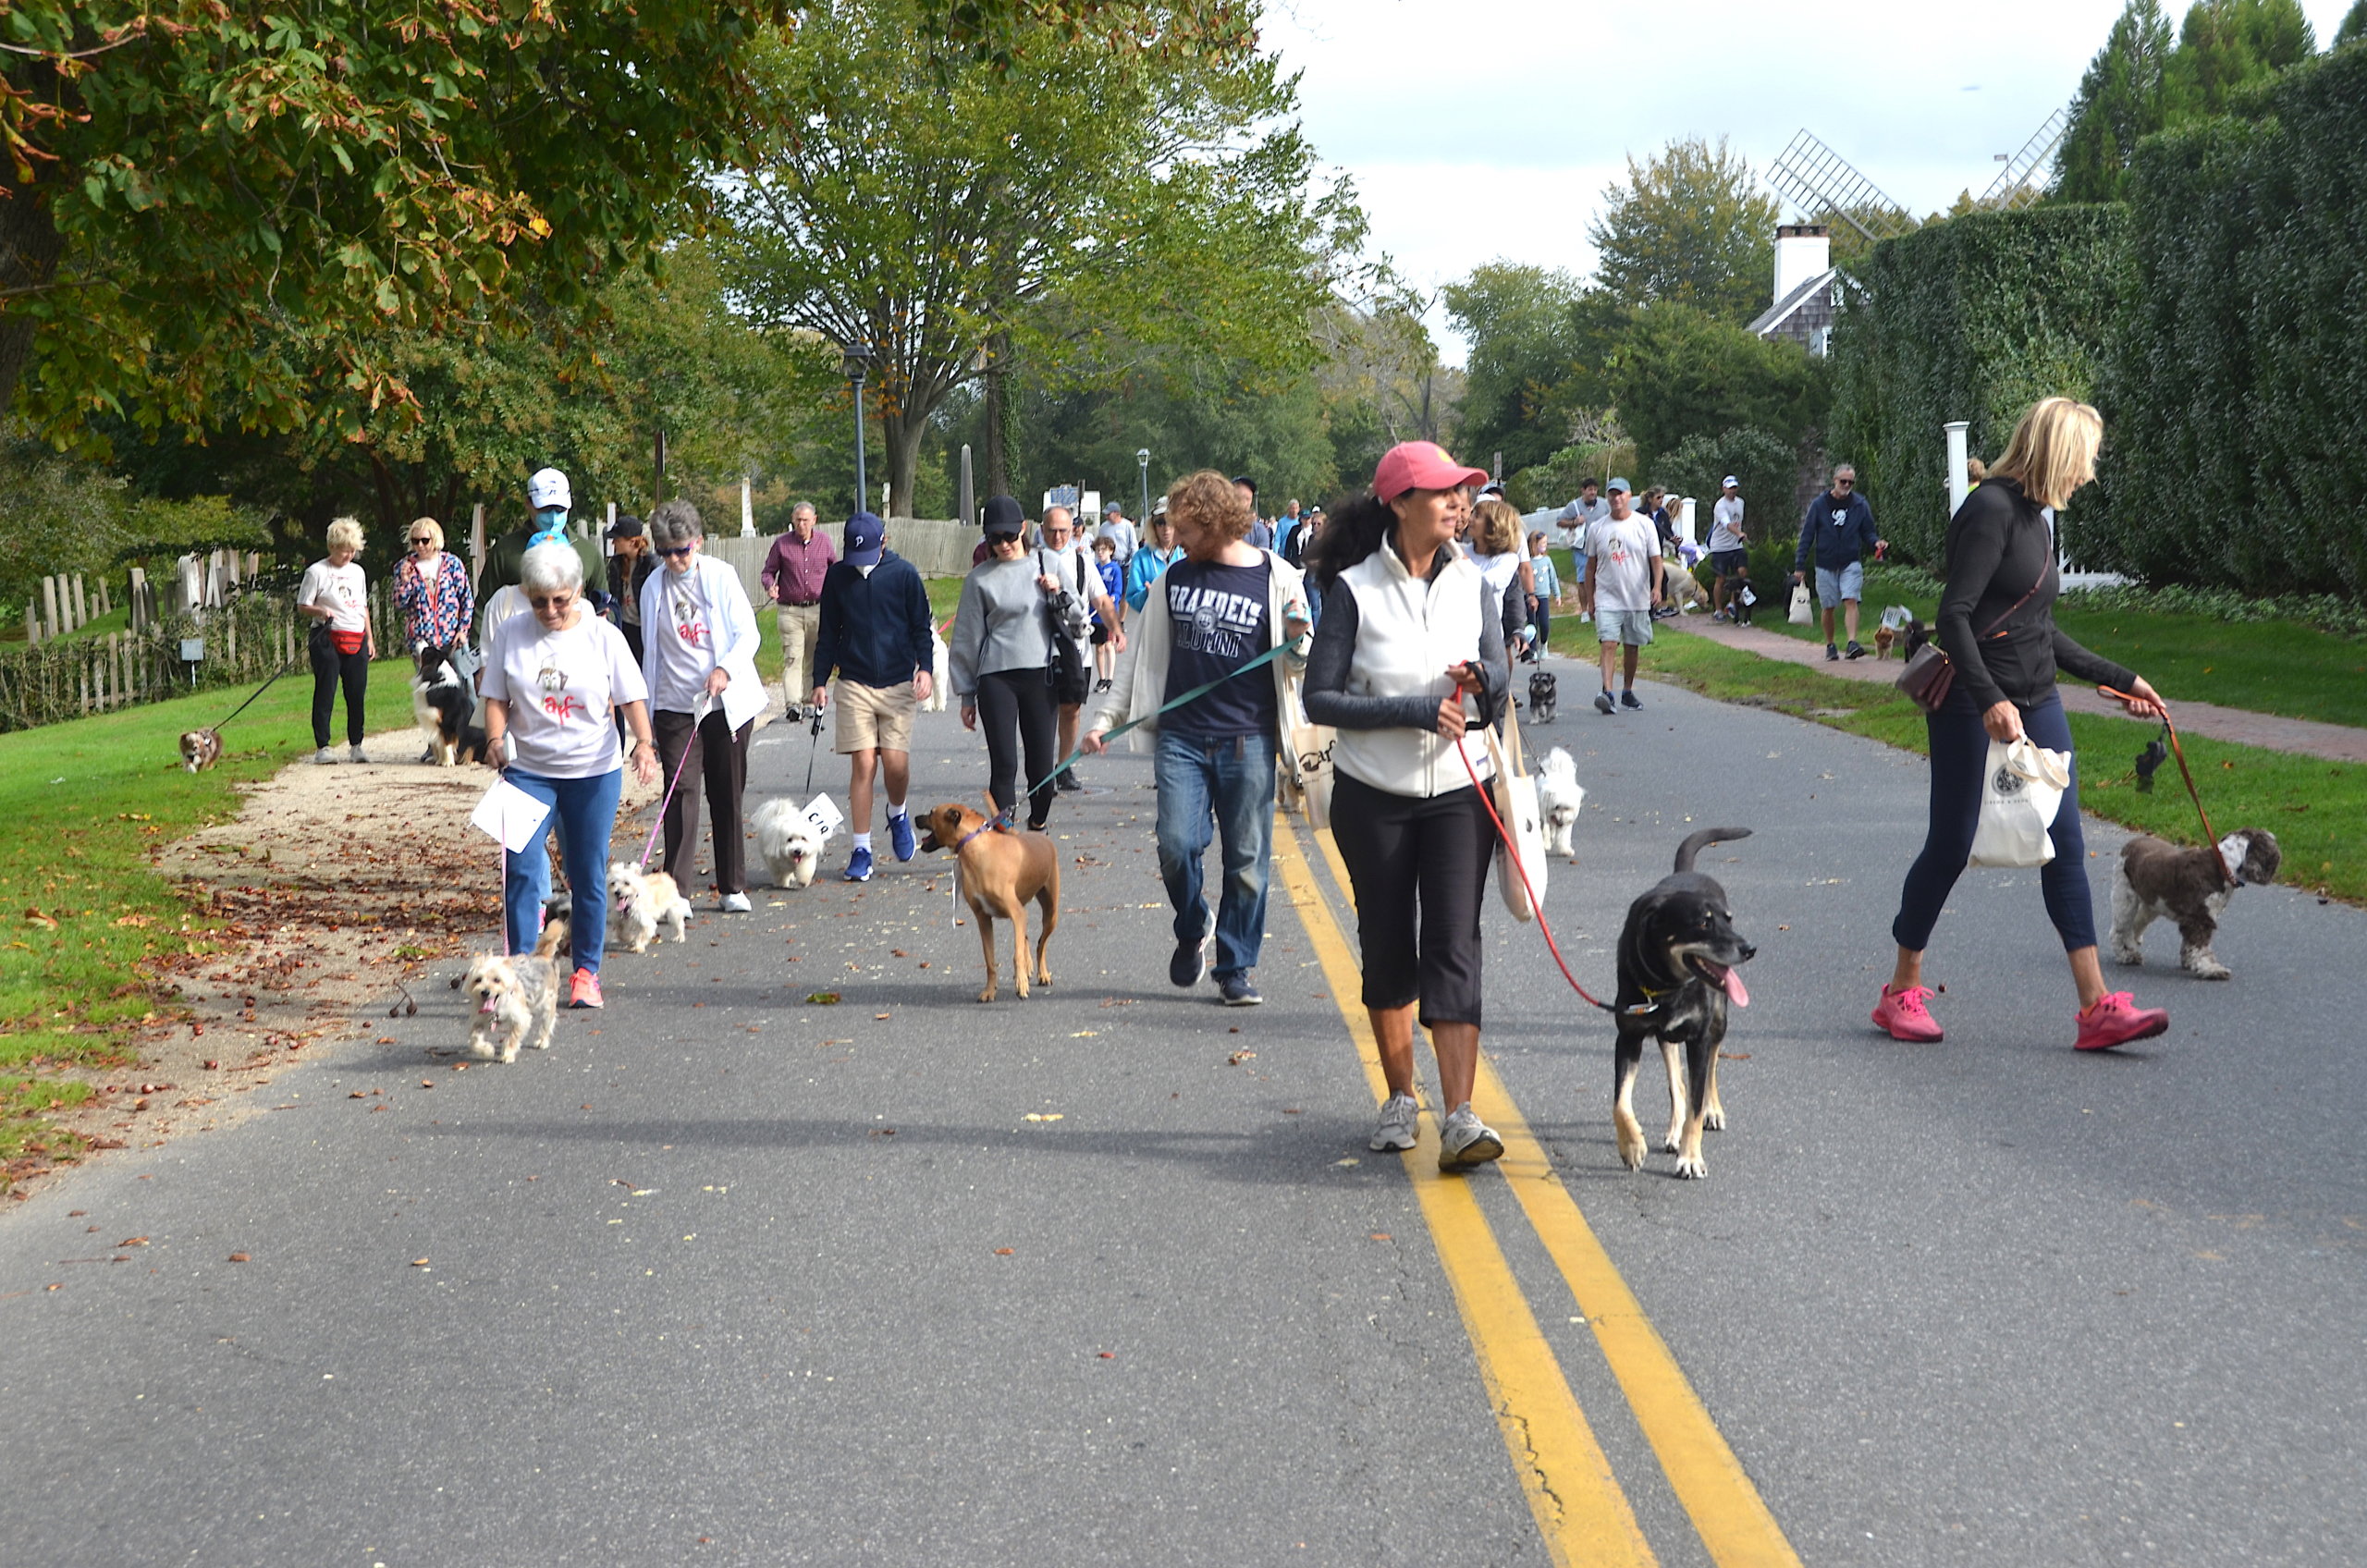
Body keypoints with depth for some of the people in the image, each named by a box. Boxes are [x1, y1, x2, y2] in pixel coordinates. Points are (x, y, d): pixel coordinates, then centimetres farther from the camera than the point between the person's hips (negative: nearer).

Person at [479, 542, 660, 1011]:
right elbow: (496, 699, 4)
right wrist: (495, 739, -15)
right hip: (528, 770, 0)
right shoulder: (510, 635, 0)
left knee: (589, 875, 6)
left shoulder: (603, 636, -1)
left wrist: (643, 743, -16)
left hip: (593, 772, 0)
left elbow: (631, 698, 0)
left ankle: (586, 973, 19)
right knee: (521, 870, -11)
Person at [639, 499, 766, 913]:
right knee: (682, 793, -9)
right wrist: (647, 714, 11)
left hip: (727, 703, 0)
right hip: (675, 705, 1)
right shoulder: (653, 588, 4)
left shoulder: (721, 576, -1)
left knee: (727, 797, 6)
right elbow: (651, 652, 11)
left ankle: (733, 888, 15)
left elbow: (749, 634, -4)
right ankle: (675, 889, -11)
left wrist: (725, 669, -23)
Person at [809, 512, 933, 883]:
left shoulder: (903, 573, 0)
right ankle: (861, 850, 2)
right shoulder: (837, 577, 4)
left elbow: (921, 625, 4)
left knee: (896, 764, -8)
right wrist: (820, 681, 7)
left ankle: (898, 814, 26)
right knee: (862, 765, -6)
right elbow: (828, 633, 12)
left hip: (898, 683, -1)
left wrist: (924, 666, -11)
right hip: (854, 685, 1)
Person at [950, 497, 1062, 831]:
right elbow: (967, 639, 7)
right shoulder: (980, 579, 3)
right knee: (1003, 764, -10)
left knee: (1042, 764, 4)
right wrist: (966, 694, 7)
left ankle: (1038, 826, 25)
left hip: (1039, 676, 2)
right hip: (996, 678, -2)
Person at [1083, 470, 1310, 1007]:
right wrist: (1108, 717, 12)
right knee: (1176, 846, -9)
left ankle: (1235, 969, 14)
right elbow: (1146, 658, 18)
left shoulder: (1277, 579, 0)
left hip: (1248, 743, -2)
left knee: (1247, 861, 1)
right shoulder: (1174, 578, 10)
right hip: (1181, 737, 2)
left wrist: (1299, 641, -15)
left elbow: (1295, 665, 7)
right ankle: (1193, 928, 20)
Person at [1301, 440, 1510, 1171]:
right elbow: (1320, 698, -10)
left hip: (1458, 791, 2)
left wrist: (1480, 678, -16)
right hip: (1373, 796, -2)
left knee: (1453, 946, -9)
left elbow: (1500, 676, 9)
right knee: (1387, 947, 9)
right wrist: (1414, 710, -20)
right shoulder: (1353, 589, -8)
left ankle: (1460, 1117, -16)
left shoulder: (1470, 583, 4)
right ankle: (1400, 1097, 26)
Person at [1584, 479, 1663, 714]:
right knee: (1609, 644, -16)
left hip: (1638, 599, 1)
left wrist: (1657, 586, -15)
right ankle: (1606, 692, -26)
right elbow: (1591, 565, 11)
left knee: (1632, 646, 10)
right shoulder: (1597, 529, 4)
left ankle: (1628, 692, 24)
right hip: (1607, 599, -1)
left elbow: (1656, 559, 2)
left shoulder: (1644, 525, 2)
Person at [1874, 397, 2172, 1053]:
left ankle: (2096, 1007, -2)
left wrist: (2120, 680, 24)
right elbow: (1953, 616, -21)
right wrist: (1990, 702, -30)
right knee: (1952, 845, 0)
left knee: (2065, 843, 1)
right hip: (1971, 707, -9)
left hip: (2036, 704, 9)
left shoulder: (2037, 518, 15)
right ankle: (1902, 992, 16)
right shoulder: (1991, 510, -14)